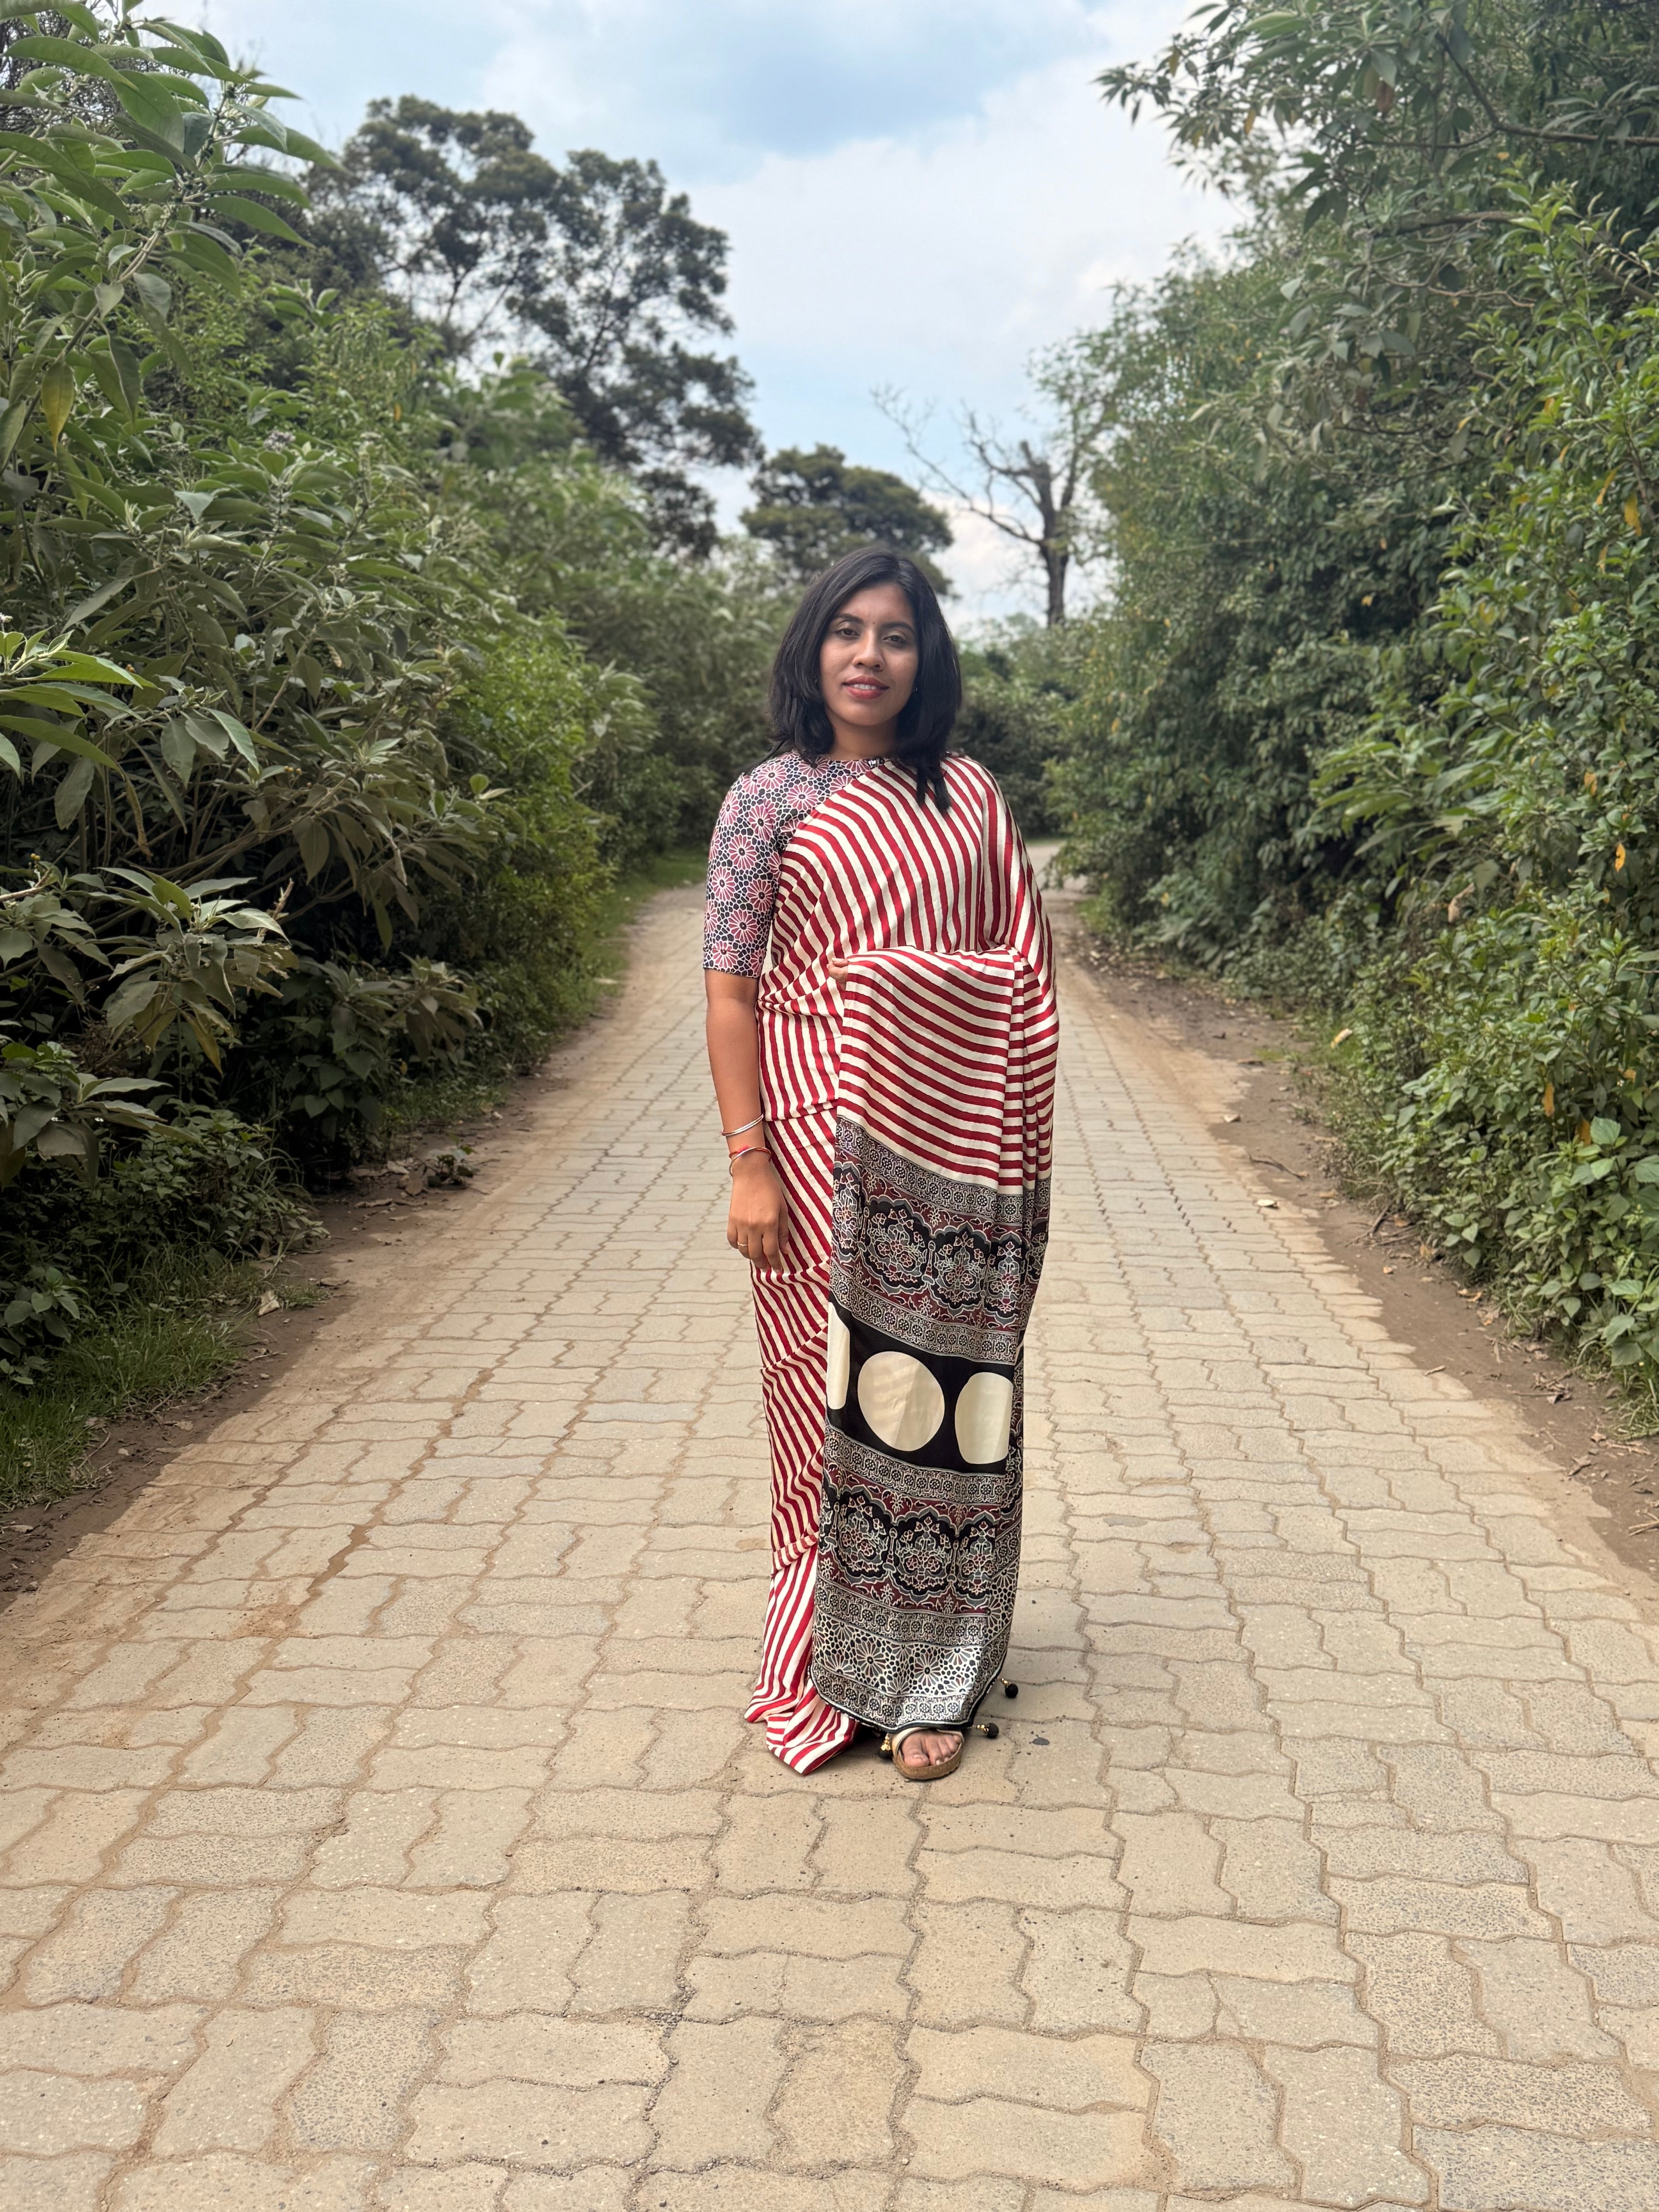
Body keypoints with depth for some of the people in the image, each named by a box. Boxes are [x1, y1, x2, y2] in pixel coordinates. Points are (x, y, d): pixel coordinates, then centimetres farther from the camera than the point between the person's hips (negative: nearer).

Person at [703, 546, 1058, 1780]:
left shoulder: (969, 796, 9)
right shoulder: (772, 798, 2)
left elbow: (1025, 968, 10)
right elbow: (730, 986, -3)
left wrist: (1026, 1153, 4)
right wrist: (749, 1161, -10)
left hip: (959, 1145, 2)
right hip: (828, 1135, -2)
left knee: (947, 1387, 6)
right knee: (837, 1389, 5)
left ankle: (933, 1676, 21)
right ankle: (836, 1668, 24)